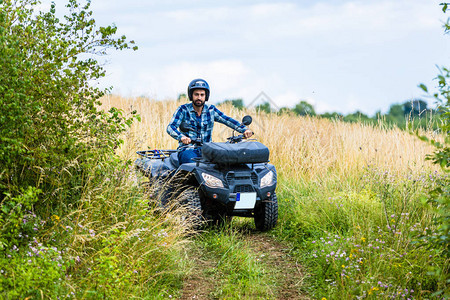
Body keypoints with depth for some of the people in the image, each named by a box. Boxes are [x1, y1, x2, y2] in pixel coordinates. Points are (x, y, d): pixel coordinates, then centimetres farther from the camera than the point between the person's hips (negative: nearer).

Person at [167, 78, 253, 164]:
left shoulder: (211, 110, 9)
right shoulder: (183, 110, 0)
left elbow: (228, 120, 3)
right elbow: (170, 127, -12)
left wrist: (244, 130, -14)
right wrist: (181, 137, -34)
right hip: (187, 150, -3)